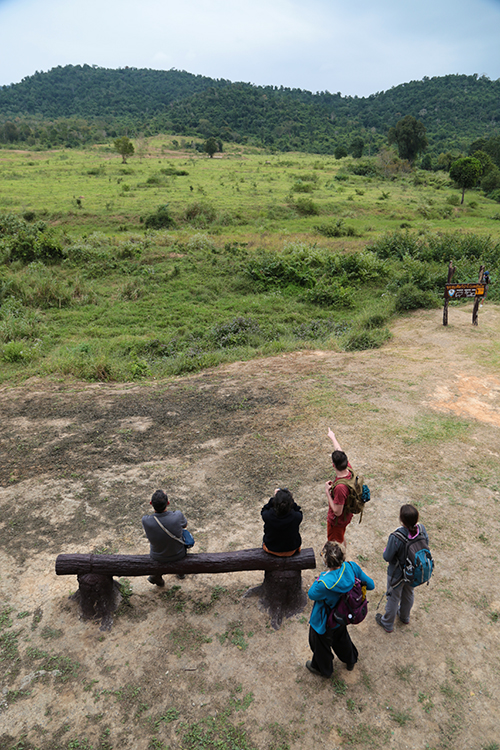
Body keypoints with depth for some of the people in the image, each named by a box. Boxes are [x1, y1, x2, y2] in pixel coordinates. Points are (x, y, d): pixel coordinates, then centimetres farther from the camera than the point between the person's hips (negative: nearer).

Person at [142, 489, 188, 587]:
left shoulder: (146, 521, -32)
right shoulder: (177, 516, -31)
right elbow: (185, 525, -7)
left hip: (157, 557, 1)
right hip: (179, 555, 0)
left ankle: (157, 576, 45)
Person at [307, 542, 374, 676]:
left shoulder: (324, 584, -45)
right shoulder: (352, 567, -29)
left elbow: (312, 595, -22)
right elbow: (370, 585, -13)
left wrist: (320, 577, -12)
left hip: (324, 622, -5)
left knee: (321, 645, 27)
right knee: (341, 637, 37)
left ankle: (323, 669, 55)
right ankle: (350, 661, 63)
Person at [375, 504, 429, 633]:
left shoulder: (396, 537, -40)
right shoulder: (421, 529, -24)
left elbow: (387, 557, -27)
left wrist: (386, 550, -6)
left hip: (397, 574, -5)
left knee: (393, 597, 21)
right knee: (409, 593, 31)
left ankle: (388, 624, 46)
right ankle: (405, 617, 59)